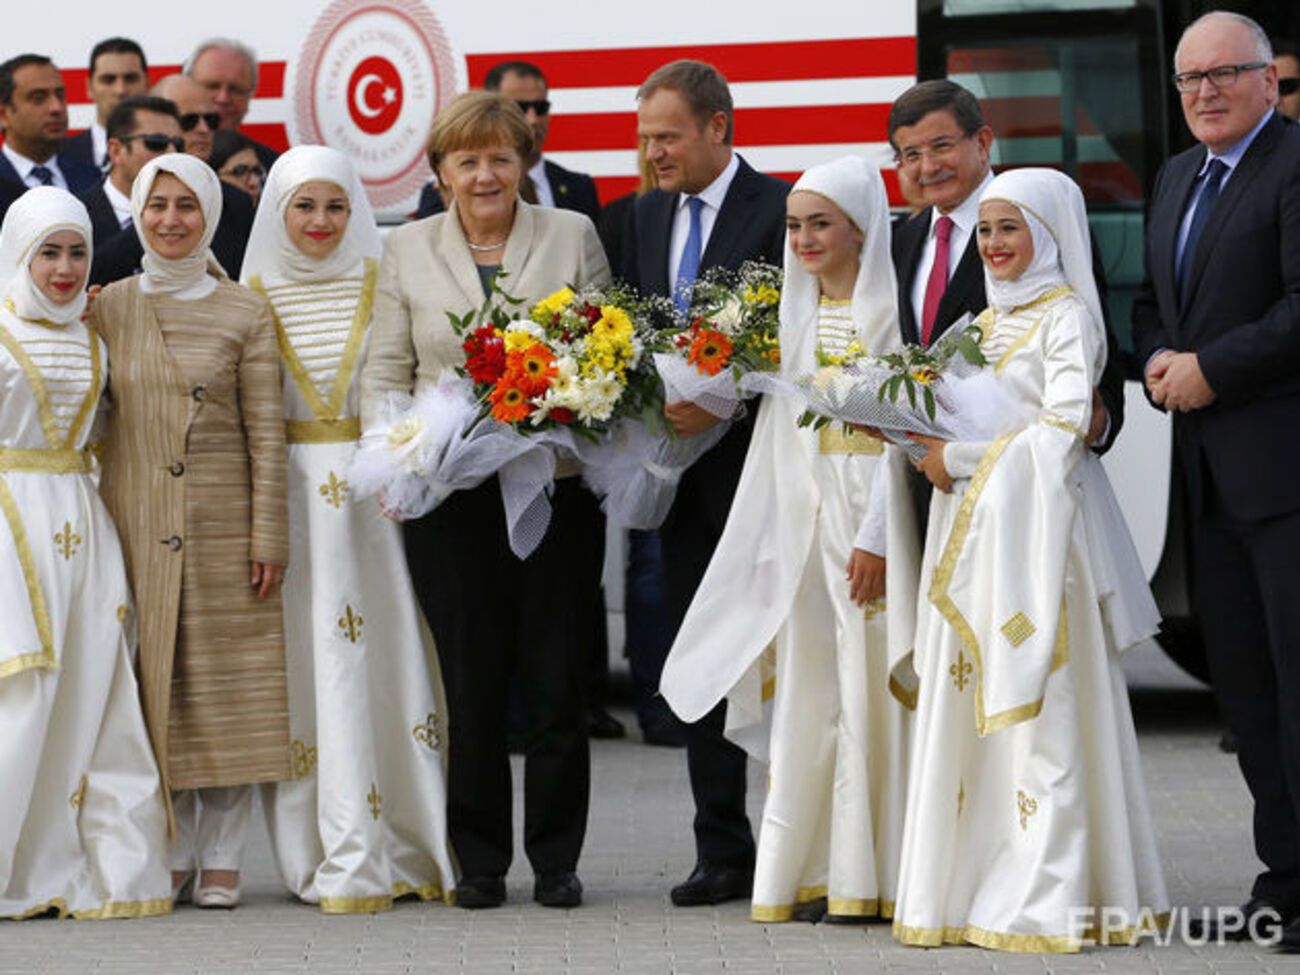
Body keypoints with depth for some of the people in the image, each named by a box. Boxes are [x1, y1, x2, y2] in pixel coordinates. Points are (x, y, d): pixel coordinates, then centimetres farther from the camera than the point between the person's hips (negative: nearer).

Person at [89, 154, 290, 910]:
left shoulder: (245, 314, 1)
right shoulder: (108, 309, 7)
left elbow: (266, 433, -1)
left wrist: (269, 537, -6)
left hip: (222, 520, -2)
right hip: (135, 518, 2)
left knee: (225, 681, 0)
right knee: (150, 676, 4)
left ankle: (222, 859, 6)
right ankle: (171, 853, 13)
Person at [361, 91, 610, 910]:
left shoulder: (573, 235, 7)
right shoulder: (408, 250, 9)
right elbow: (386, 372, 8)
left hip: (557, 484, 0)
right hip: (451, 495, 0)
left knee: (558, 679, 2)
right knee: (469, 681, 2)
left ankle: (556, 858, 13)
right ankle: (479, 860, 13)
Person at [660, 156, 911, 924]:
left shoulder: (889, 306, -8)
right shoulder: (799, 309, 14)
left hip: (874, 503, -7)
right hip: (807, 508, 7)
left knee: (869, 685, -4)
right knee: (809, 684, 7)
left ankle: (870, 877, 2)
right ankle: (813, 869, 12)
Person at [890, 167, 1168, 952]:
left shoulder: (1067, 317, -6)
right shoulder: (985, 322, 18)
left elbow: (1065, 428, -15)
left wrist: (959, 457, -11)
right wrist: (926, 441, 4)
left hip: (1037, 525, -8)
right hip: (974, 529, 8)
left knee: (1036, 700, -8)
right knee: (968, 699, 5)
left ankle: (1048, 896, -6)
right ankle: (970, 884, 9)